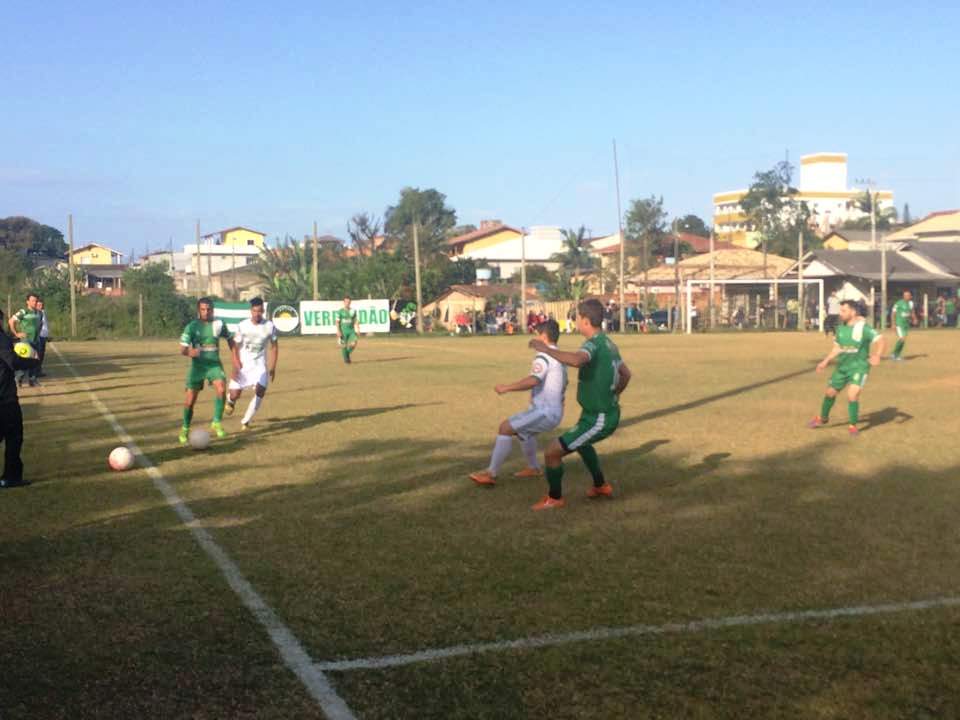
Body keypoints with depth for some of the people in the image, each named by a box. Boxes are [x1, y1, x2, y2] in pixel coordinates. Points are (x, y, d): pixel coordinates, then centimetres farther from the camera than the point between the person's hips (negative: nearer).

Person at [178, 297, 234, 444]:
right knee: (190, 400, 1)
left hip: (214, 364, 1)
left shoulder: (219, 324, -1)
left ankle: (217, 423, -10)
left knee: (221, 389, -25)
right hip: (197, 365, -1)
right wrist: (190, 352, -32)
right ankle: (185, 429, 22)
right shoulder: (192, 326, -6)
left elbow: (230, 339, 15)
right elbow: (183, 349, -10)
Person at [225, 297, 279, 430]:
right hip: (242, 364, -1)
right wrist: (236, 367, -15)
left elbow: (274, 346, 5)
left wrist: (273, 367, 2)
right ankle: (230, 400, 37)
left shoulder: (269, 326, -6)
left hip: (260, 364, 1)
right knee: (235, 395, -4)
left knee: (260, 391, -19)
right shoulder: (242, 325, -10)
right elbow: (235, 347, -6)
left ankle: (246, 421, -5)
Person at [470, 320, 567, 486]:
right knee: (522, 428, 32)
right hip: (554, 411, 10)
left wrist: (507, 388, -25)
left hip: (545, 413, -10)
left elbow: (533, 380, -30)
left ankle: (491, 473, -15)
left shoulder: (544, 356, -14)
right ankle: (533, 468, 41)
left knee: (506, 427, -15)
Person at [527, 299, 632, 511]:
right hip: (609, 413, 10)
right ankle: (601, 486, 50)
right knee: (581, 442, 38)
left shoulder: (594, 344, -23)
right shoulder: (608, 343, 7)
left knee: (552, 452, -5)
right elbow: (626, 374, 22)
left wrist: (546, 349, -34)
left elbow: (576, 360, -47)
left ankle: (555, 498, 14)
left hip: (598, 420, -10)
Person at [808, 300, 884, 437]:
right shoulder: (841, 328, 2)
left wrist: (877, 356, -42)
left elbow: (880, 340, -25)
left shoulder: (863, 328, -18)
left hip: (859, 367, -6)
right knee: (830, 392, 15)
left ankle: (853, 426, -1)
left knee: (852, 395, -20)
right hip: (842, 367, 6)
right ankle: (822, 419, 39)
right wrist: (826, 361, 14)